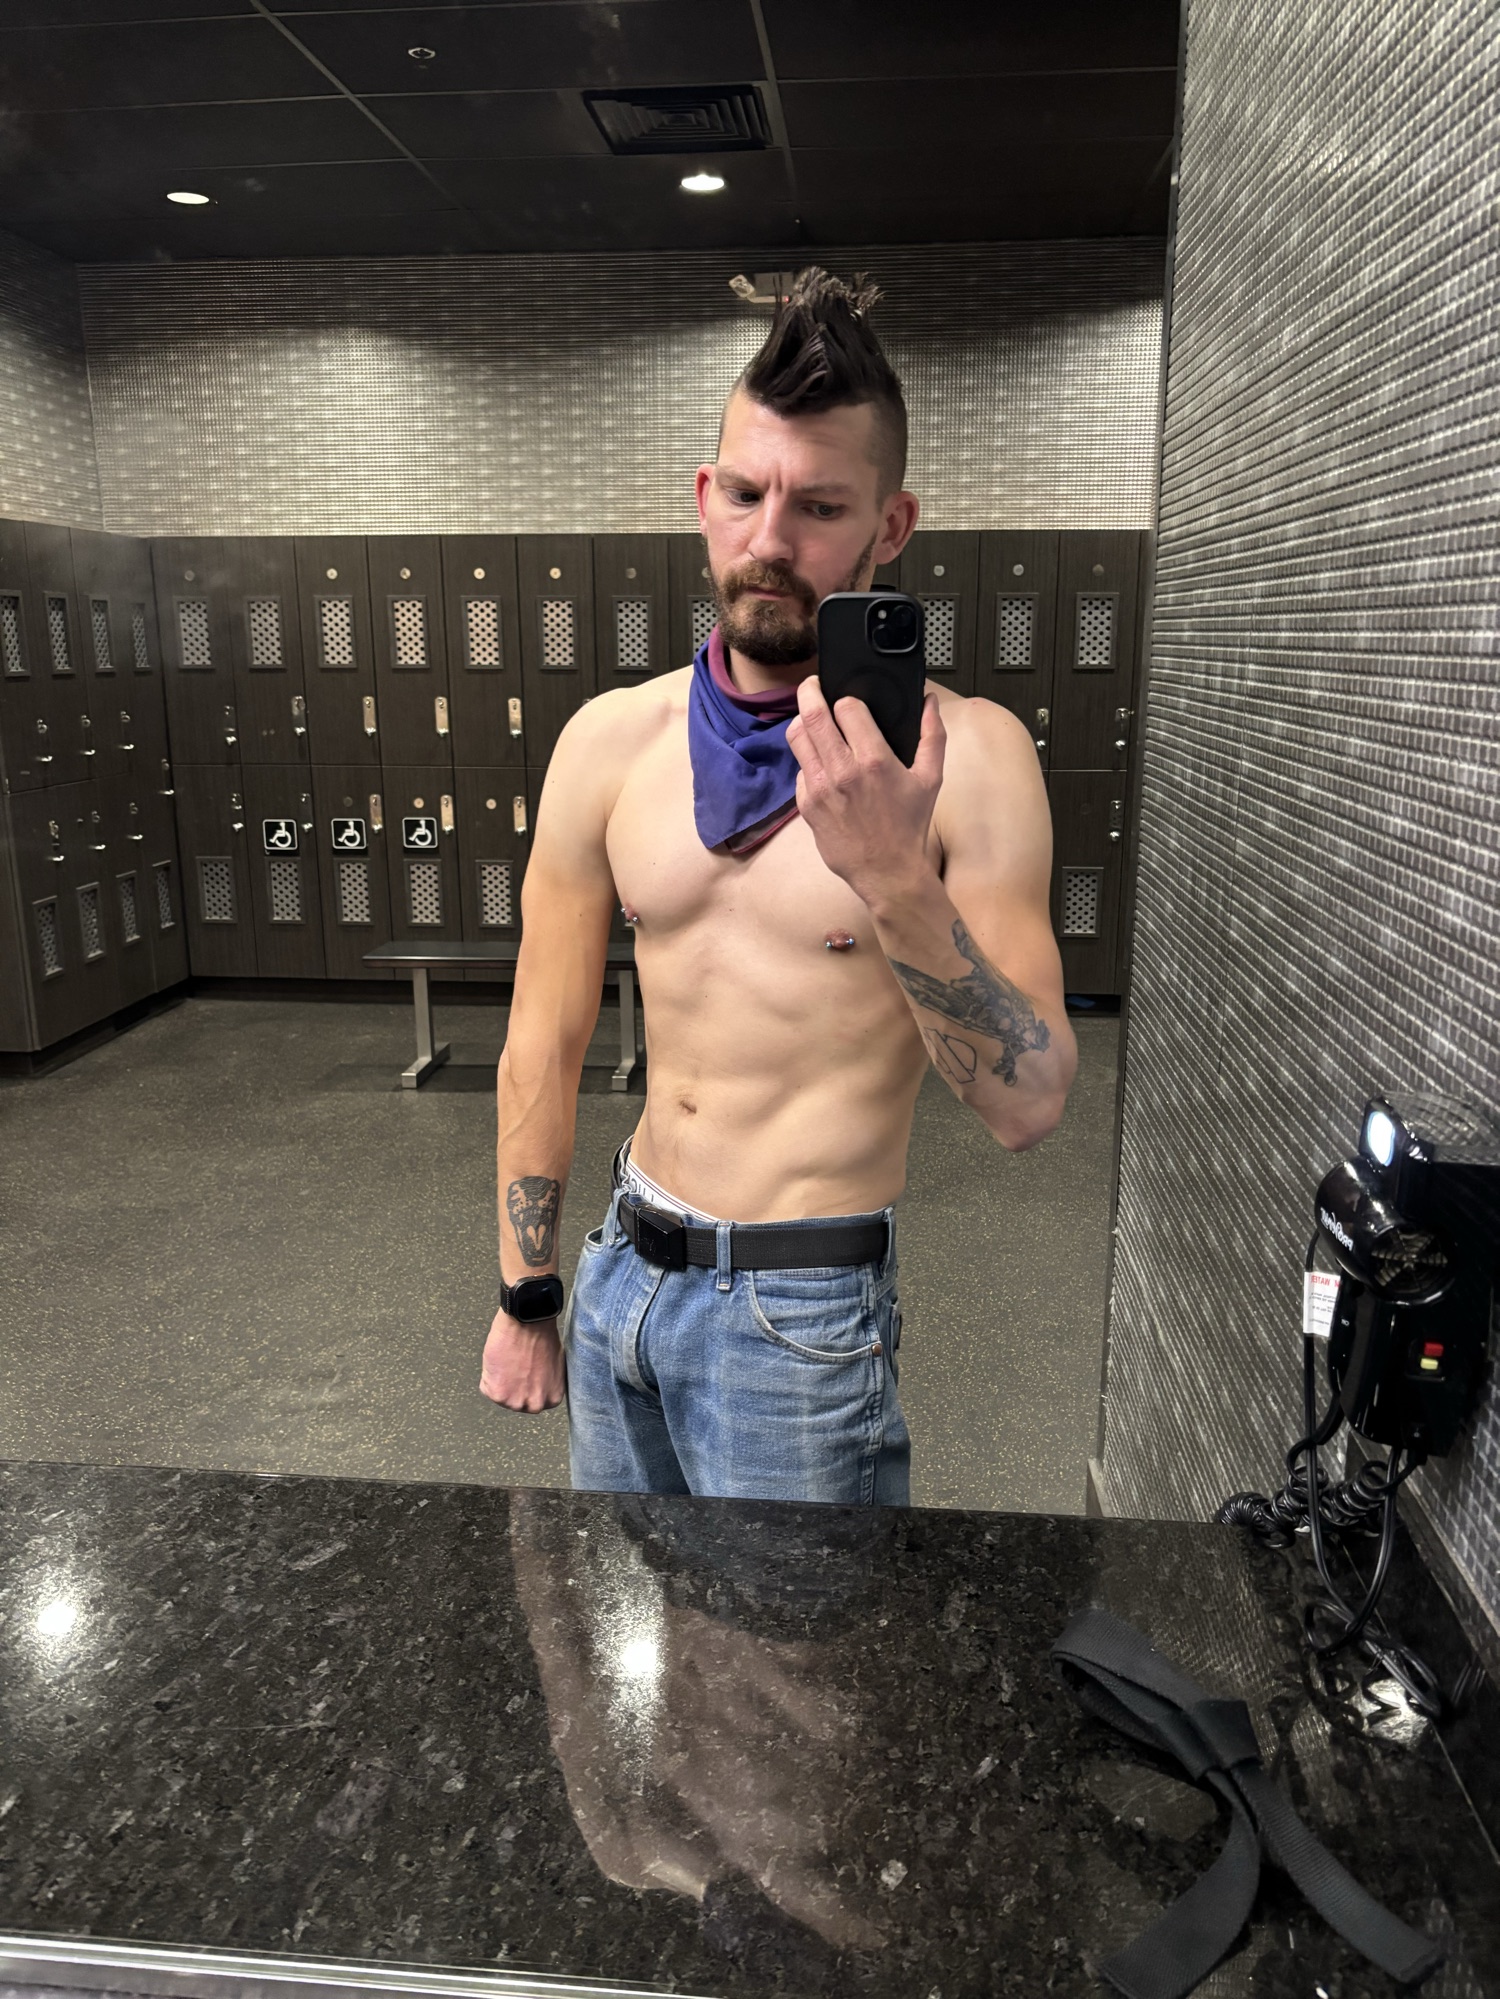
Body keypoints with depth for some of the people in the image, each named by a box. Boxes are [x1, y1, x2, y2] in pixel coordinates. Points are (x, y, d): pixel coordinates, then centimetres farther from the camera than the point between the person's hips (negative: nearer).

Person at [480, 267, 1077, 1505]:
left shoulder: (966, 754, -13)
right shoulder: (611, 741, -2)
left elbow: (1030, 1108, -16)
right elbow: (545, 1044, 4)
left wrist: (896, 882, -31)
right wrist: (525, 1297, 9)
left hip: (802, 1309, -4)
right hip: (621, 1272, 5)